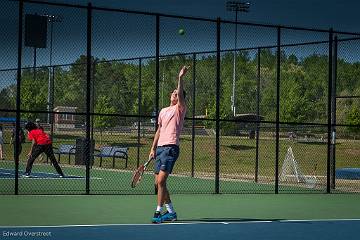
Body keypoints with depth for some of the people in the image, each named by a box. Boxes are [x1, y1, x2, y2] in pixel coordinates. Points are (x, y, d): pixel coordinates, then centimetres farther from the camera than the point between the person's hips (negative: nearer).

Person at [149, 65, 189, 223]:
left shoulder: (180, 109, 1)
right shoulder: (163, 111, 20)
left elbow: (181, 95, -18)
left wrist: (180, 78, -26)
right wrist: (153, 148, 18)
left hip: (171, 148, -8)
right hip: (160, 148, 8)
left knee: (161, 181, -16)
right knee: (158, 183, 7)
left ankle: (158, 212, -11)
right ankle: (171, 212, 16)